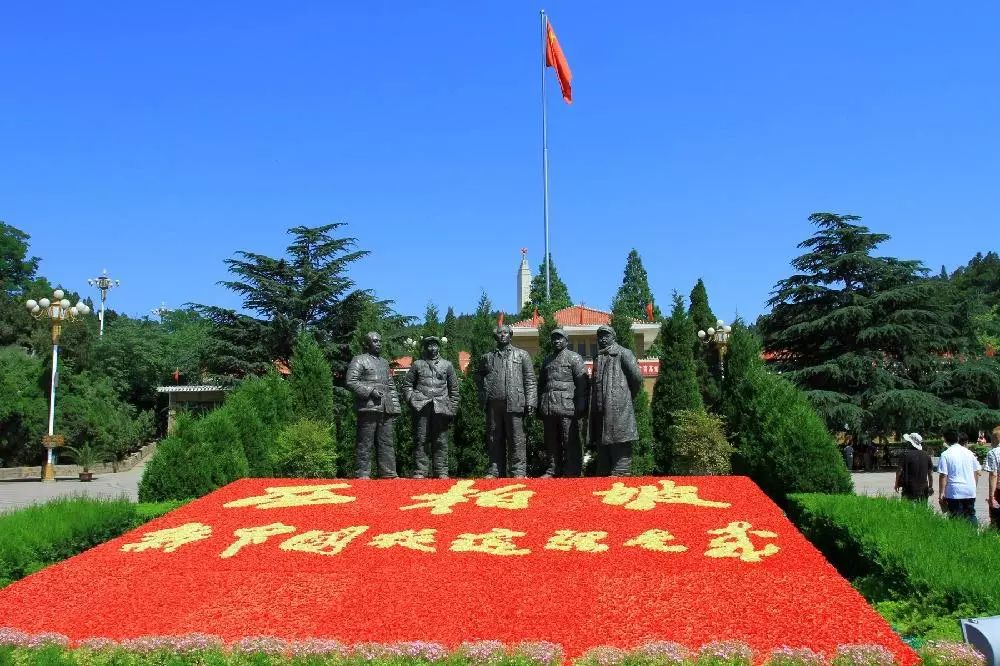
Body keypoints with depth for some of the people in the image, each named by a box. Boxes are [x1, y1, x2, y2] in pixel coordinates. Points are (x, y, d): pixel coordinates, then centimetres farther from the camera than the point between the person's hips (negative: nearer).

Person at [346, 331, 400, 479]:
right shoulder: (359, 360, 1)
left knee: (387, 443, 7)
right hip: (368, 408, -7)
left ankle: (388, 473, 10)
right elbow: (350, 382, -10)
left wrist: (395, 408, 15)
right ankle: (362, 474, -1)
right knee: (365, 443, -5)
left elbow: (392, 387, 24)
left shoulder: (384, 363, 23)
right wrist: (370, 391, -16)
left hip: (386, 410, 7)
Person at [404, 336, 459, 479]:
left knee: (440, 442, 0)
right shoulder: (417, 364, 14)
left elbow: (454, 389, 14)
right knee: (421, 440, -2)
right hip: (421, 408, 0)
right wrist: (412, 399, -1)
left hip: (441, 408, 0)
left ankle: (441, 472, 5)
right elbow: (407, 385, 15)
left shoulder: (447, 365, 14)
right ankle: (420, 471, 1)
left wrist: (452, 409, 7)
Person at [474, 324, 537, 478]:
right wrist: (482, 392, 15)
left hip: (514, 403, -3)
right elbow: (478, 373, 30)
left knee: (516, 439, -4)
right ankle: (494, 470, 12)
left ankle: (518, 471, -1)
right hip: (493, 404, 3)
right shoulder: (488, 357, 15)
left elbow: (530, 380, 3)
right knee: (494, 439, 6)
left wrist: (530, 402, -6)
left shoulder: (522, 355, 8)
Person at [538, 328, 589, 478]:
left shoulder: (574, 358, 3)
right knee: (551, 441, 9)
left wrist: (581, 405, -13)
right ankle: (553, 470, 16)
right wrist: (540, 406, 16)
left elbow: (582, 383, -5)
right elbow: (541, 384, 25)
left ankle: (572, 472, -1)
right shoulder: (547, 361, 21)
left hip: (567, 406, -6)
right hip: (548, 408, 6)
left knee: (570, 441, -5)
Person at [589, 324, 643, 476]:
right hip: (600, 407, 7)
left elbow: (637, 377, -5)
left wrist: (628, 395, 5)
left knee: (619, 442, -8)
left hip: (618, 406, -7)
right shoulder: (598, 357, 21)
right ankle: (603, 474, 16)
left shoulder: (623, 353, 0)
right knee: (602, 442, 10)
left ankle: (621, 473, -7)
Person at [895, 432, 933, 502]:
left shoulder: (906, 454, -11)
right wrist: (931, 486, 16)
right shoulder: (926, 455, 3)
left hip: (909, 489, -4)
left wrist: (897, 483, 2)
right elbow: (930, 473, 7)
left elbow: (900, 470, -10)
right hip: (923, 490, 4)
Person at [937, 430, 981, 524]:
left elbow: (943, 476, -12)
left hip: (954, 493, -4)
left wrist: (941, 493, -7)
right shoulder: (969, 453, 6)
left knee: (957, 519, 2)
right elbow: (976, 472, 12)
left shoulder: (945, 455, -9)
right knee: (971, 516, 15)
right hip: (970, 492, 4)